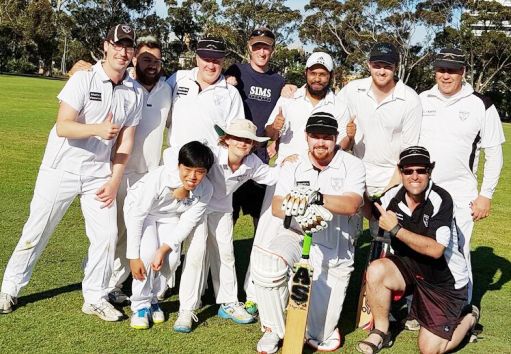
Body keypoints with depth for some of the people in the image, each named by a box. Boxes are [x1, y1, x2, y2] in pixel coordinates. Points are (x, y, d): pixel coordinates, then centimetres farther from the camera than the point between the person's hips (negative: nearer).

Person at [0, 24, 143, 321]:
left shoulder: (135, 93, 0)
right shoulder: (83, 80, -11)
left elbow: (125, 142, 3)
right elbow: (63, 127, -18)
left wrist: (114, 182, -3)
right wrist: (98, 129, -33)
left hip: (99, 175, 3)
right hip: (61, 170, -3)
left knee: (107, 234, -2)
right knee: (37, 231, 4)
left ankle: (94, 298, 14)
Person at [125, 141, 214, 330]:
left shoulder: (205, 190, -26)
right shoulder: (158, 178, -37)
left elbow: (187, 224, -19)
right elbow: (137, 215, -29)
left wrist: (163, 250, -31)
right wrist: (134, 256, -27)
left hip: (169, 217, 3)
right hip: (140, 208, -3)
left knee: (171, 260, -15)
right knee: (148, 252, -25)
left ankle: (151, 297, 15)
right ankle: (141, 305, -5)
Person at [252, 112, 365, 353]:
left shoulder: (352, 165, -3)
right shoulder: (293, 167, 5)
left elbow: (351, 205, -20)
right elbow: (276, 206, -8)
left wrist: (316, 198, -36)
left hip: (334, 251, -1)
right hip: (296, 235, 1)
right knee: (265, 264, -32)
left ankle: (320, 335, 41)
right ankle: (273, 329, -5)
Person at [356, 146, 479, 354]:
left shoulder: (441, 200, -24)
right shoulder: (393, 196, -10)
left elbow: (435, 250, -31)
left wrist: (395, 229, -29)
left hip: (445, 280, -4)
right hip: (409, 267, 4)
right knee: (376, 270, -27)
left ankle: (468, 319, 27)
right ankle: (381, 333, -5)